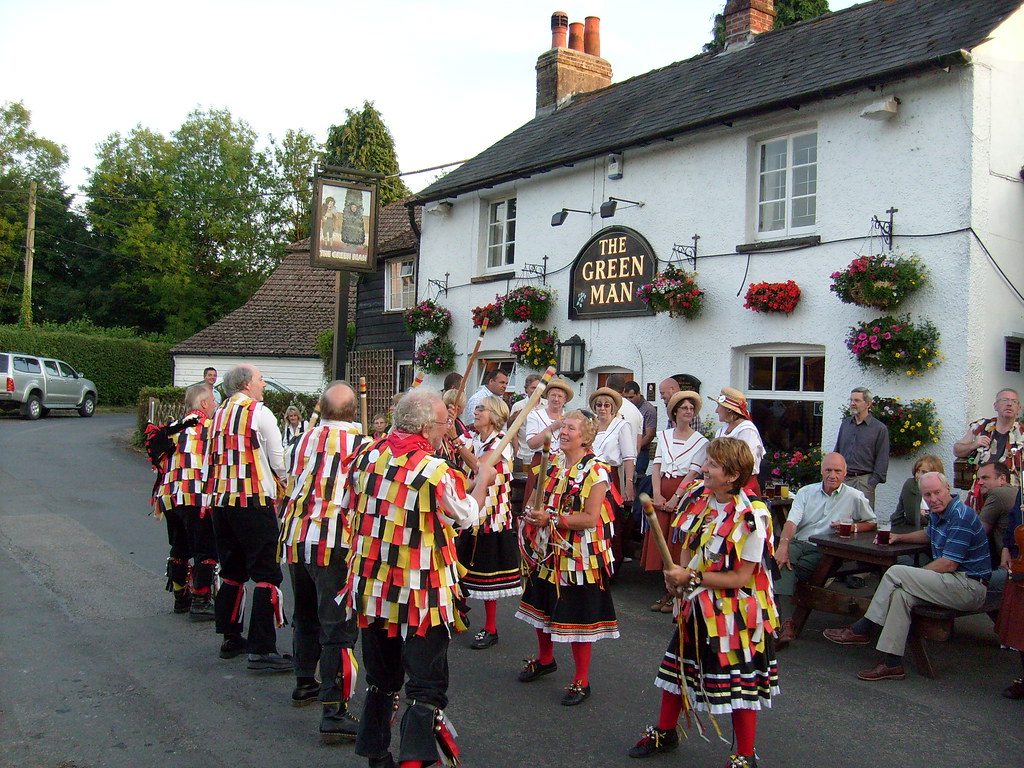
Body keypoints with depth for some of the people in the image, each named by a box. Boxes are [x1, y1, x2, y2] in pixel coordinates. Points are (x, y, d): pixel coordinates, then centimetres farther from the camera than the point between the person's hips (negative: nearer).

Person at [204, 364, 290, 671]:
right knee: (266, 574, -4)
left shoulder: (219, 415, 13)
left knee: (232, 571, 17)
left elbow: (212, 459, 16)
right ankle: (261, 650, -6)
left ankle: (230, 638, 25)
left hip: (220, 499, 8)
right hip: (253, 501, -8)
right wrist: (283, 483, 12)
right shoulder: (260, 413, -8)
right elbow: (279, 461, -6)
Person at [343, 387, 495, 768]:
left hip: (371, 590, 7)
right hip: (420, 597, -6)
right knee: (426, 687, 4)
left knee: (381, 682, 22)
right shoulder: (436, 472, -19)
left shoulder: (366, 455, -1)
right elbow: (467, 516, -2)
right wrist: (482, 479, 15)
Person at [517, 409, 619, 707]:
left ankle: (581, 680, 18)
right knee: (542, 605, 19)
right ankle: (545, 659, 43)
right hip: (547, 551, 7)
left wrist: (551, 518, -24)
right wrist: (533, 515, -3)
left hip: (578, 555, -7)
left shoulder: (596, 471, -15)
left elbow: (590, 518, -21)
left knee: (577, 615, 2)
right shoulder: (553, 463, 5)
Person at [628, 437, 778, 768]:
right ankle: (665, 732, 41)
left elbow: (740, 577, -21)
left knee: (739, 682, 6)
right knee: (677, 666, 19)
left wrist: (691, 578, -21)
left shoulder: (752, 517, -23)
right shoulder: (698, 496, -4)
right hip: (696, 604, 7)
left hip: (735, 610, -7)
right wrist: (678, 576, -7)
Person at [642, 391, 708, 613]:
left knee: (678, 545, -4)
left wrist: (675, 498, -16)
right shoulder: (664, 436, 12)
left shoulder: (701, 442, 0)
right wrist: (657, 494, -6)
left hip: (684, 494, -4)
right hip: (662, 494, 4)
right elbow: (657, 466, 7)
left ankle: (676, 595, 4)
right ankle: (667, 592, 13)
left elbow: (693, 472, -8)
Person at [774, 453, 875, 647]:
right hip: (799, 543, 2)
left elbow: (872, 523, 17)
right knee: (781, 559, -33)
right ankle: (786, 622, -38)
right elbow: (791, 522, 0)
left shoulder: (855, 497, 9)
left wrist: (853, 527, -4)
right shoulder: (806, 492, 12)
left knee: (789, 568, -31)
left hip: (826, 551, -2)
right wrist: (783, 545, -20)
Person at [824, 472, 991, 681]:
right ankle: (892, 663, -14)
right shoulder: (937, 513, 13)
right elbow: (928, 535, 38)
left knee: (896, 574, -19)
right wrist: (899, 537, 22)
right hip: (953, 583, 9)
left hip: (969, 587, -9)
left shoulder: (961, 516, -17)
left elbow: (949, 564, -21)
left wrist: (915, 576, -10)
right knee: (900, 593, -10)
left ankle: (861, 630, -10)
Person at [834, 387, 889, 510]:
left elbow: (882, 460, -1)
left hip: (864, 480, -4)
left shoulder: (879, 429, 1)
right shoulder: (844, 424, 14)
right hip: (842, 479, 4)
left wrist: (873, 482, -9)